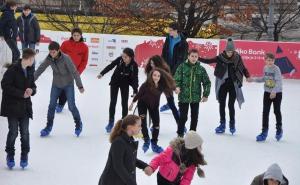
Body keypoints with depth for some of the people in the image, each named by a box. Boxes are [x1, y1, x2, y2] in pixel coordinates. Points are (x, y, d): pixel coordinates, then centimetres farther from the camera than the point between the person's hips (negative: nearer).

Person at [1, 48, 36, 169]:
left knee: (25, 132, 3)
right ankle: (10, 155, 13)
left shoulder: (29, 71, 10)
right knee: (13, 132, -3)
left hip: (25, 107, 6)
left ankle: (24, 155, 17)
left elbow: (33, 86, 18)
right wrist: (22, 93, -18)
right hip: (12, 106, -5)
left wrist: (31, 90, -7)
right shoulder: (13, 70, -12)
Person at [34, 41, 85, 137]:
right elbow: (40, 69, -7)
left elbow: (74, 72, -25)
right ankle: (49, 126, 17)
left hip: (68, 84, -4)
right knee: (52, 105, 2)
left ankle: (78, 124, 19)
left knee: (71, 106, -3)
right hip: (56, 85, 4)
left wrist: (80, 86, -24)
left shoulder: (65, 58, -27)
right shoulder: (49, 59, -14)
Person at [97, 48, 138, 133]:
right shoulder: (119, 60, -23)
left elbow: (135, 78, -24)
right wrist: (102, 73, -18)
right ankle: (111, 122, 12)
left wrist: (135, 91, -32)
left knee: (124, 103, 1)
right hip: (115, 81, 1)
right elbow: (110, 66, -11)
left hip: (125, 84, -1)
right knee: (113, 102, 3)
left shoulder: (134, 65, -25)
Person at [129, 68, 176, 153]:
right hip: (143, 104, -3)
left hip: (154, 105, 3)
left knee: (156, 124, 4)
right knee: (143, 123, -10)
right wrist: (132, 103, -6)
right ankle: (146, 141, 11)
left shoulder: (161, 86, -26)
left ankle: (154, 144, 21)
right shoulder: (146, 85, -32)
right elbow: (139, 94, -17)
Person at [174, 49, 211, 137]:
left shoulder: (201, 69, 0)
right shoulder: (182, 67, -5)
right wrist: (177, 87, -26)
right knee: (183, 116, 3)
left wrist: (206, 95, 3)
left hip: (196, 97, 2)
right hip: (183, 97, -2)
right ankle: (180, 134, 20)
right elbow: (177, 79, -7)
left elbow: (207, 82, 7)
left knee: (194, 117, 12)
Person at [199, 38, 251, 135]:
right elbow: (209, 61, -1)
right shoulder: (221, 57, -5)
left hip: (234, 85, -2)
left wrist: (247, 76, -14)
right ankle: (222, 124, 19)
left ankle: (232, 124, 15)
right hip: (222, 84, 2)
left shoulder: (237, 58, -6)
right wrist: (198, 58, -10)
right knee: (221, 104, 7)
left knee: (231, 105, -1)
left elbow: (243, 68, 2)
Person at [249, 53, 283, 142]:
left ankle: (279, 130, 27)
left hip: (277, 93, -5)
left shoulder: (276, 69, -18)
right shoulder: (265, 68, 1)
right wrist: (254, 79, 11)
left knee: (277, 111, 9)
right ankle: (264, 132, 8)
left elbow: (279, 81, -24)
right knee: (265, 112, 2)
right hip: (267, 92, 5)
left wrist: (274, 91, -34)